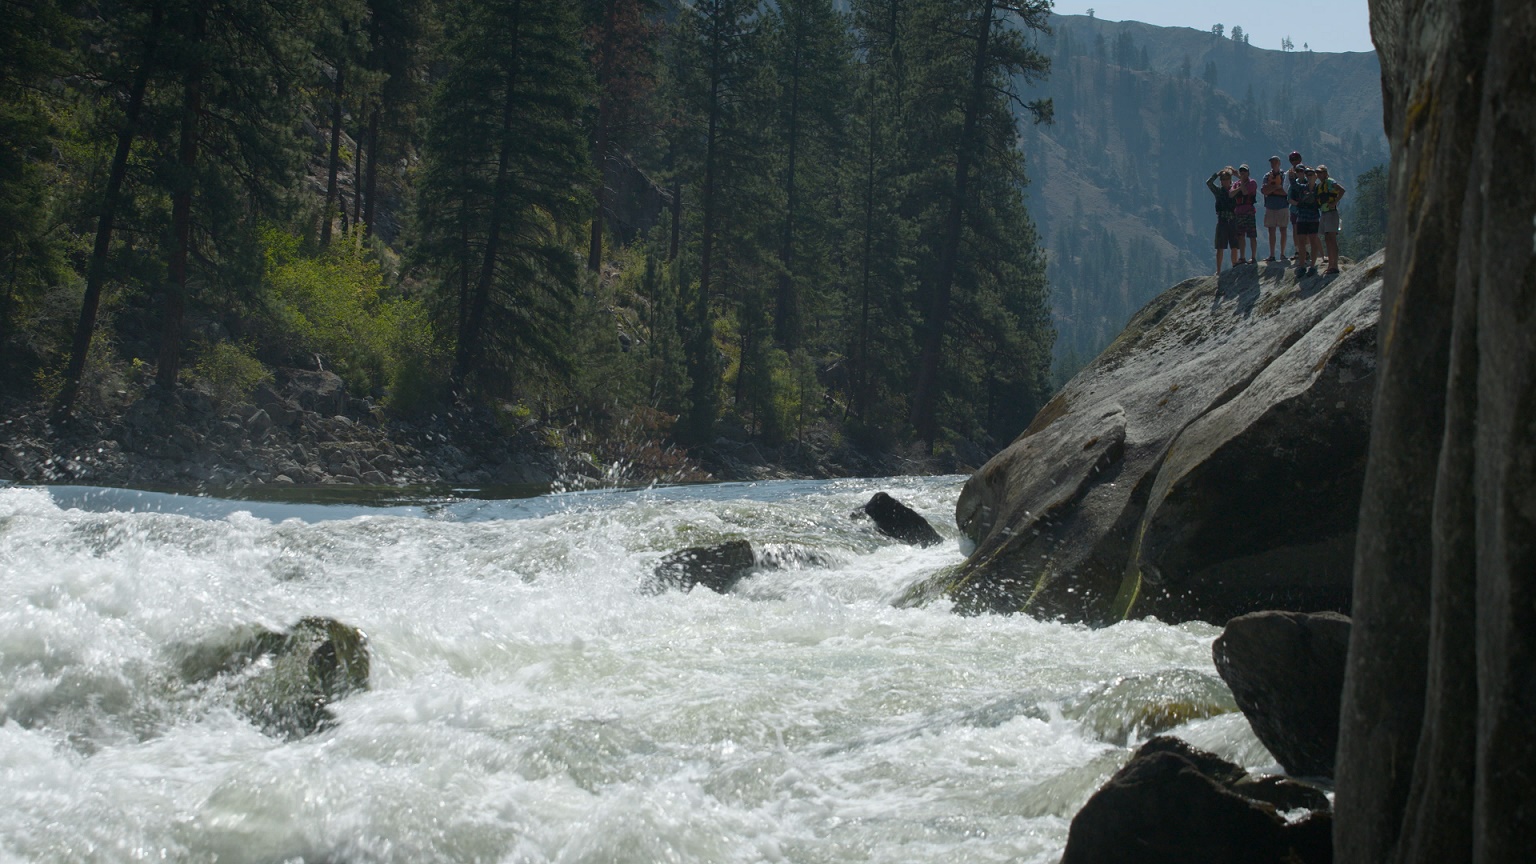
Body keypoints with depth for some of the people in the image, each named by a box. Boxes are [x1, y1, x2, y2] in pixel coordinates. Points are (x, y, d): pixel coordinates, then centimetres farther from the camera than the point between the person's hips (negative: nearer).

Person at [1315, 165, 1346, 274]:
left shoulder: (1330, 182, -8)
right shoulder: (1319, 185, 18)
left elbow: (1342, 190, -22)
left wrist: (1334, 202, -21)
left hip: (1331, 212, -9)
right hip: (1324, 214, 9)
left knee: (1332, 240, -11)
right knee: (1327, 241, 10)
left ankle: (1335, 266, -12)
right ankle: (1330, 265, 15)